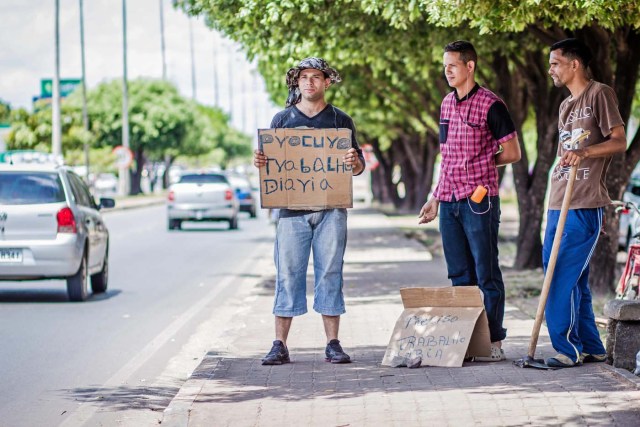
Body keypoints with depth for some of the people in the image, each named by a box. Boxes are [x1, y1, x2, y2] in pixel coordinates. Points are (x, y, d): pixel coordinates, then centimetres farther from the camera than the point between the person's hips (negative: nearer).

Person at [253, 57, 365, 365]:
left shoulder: (340, 121, 11)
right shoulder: (282, 119, 11)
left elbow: (358, 167, 11)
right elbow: (270, 163, 13)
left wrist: (355, 162, -12)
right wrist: (259, 163, -10)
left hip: (331, 209, 0)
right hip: (292, 208, 0)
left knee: (330, 274, 1)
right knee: (288, 274, -2)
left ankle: (333, 345, 5)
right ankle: (280, 345, 1)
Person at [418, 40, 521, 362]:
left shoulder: (490, 104, -7)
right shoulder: (447, 104, 15)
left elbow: (512, 153, -5)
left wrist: (480, 165, 3)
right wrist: (435, 199, 17)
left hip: (479, 200, -7)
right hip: (449, 202, 7)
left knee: (486, 274, -3)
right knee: (460, 275, 10)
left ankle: (494, 343, 1)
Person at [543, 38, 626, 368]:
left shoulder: (599, 94, -4)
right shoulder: (566, 105, 22)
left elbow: (619, 142, -10)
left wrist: (585, 151, -27)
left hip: (584, 206, -9)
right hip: (559, 204, 9)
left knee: (563, 279, -12)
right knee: (573, 280, 9)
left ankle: (569, 348, -7)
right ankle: (590, 347, 16)